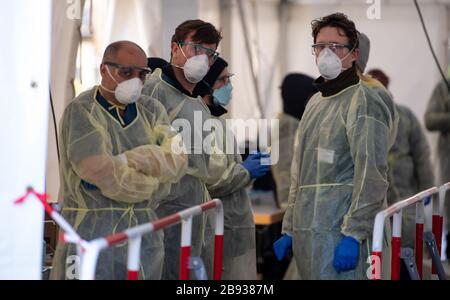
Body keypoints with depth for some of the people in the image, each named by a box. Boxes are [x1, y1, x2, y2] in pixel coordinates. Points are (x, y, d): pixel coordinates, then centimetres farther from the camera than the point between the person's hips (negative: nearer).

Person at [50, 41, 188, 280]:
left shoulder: (152, 110, 13)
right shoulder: (82, 111, -5)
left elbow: (177, 161, -2)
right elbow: (102, 173, -17)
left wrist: (127, 160, -13)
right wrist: (154, 176, -4)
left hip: (144, 231, 5)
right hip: (91, 229, -5)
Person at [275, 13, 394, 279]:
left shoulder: (363, 102, -6)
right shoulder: (315, 102, 20)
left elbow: (372, 178, -14)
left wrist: (353, 235, -20)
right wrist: (288, 230, 19)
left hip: (339, 234, -8)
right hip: (306, 232, 8)